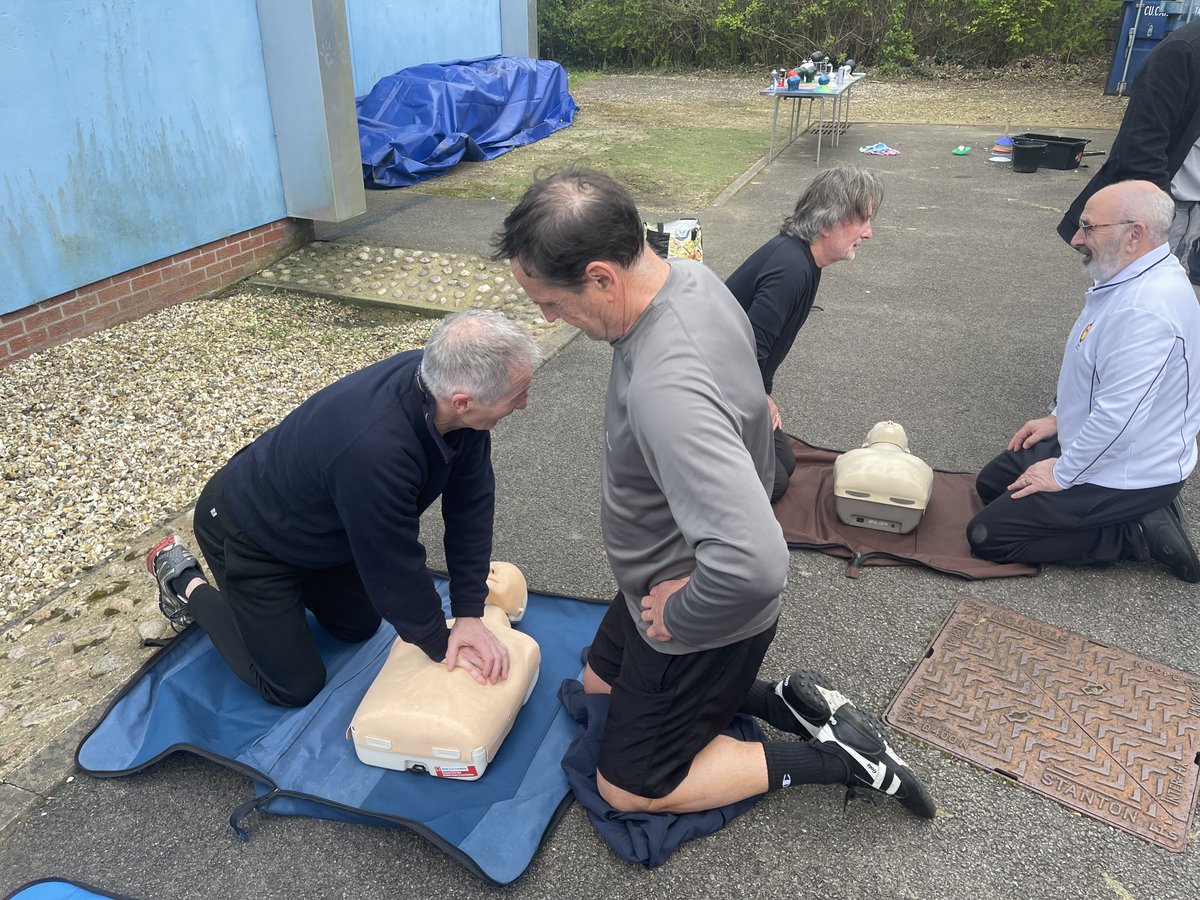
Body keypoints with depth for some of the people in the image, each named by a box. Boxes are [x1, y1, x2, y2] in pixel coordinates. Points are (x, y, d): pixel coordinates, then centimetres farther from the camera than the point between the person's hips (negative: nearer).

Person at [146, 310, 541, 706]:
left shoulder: (437, 376, -22)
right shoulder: (373, 450, -45)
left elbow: (471, 501, -13)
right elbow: (394, 567, -31)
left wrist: (470, 613, -13)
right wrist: (441, 646, -14)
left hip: (317, 524, 8)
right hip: (250, 534, -7)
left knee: (359, 627, 21)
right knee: (294, 685, 5)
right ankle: (187, 584, 19)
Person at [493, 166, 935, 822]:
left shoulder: (665, 387, -41)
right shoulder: (689, 277, -10)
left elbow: (754, 563, -47)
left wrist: (679, 615, -28)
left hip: (704, 619, -9)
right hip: (673, 580, 9)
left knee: (629, 788, 11)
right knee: (599, 686, 29)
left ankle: (834, 757, 12)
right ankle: (792, 701, 22)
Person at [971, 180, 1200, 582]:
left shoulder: (1145, 309, -32)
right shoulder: (1134, 277, 2)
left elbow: (1117, 419, -32)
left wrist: (1061, 474, -18)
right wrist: (1057, 417, 16)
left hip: (1125, 476, -10)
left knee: (987, 537, -9)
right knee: (991, 483, 20)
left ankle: (1137, 534, -3)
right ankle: (1143, 515, 12)